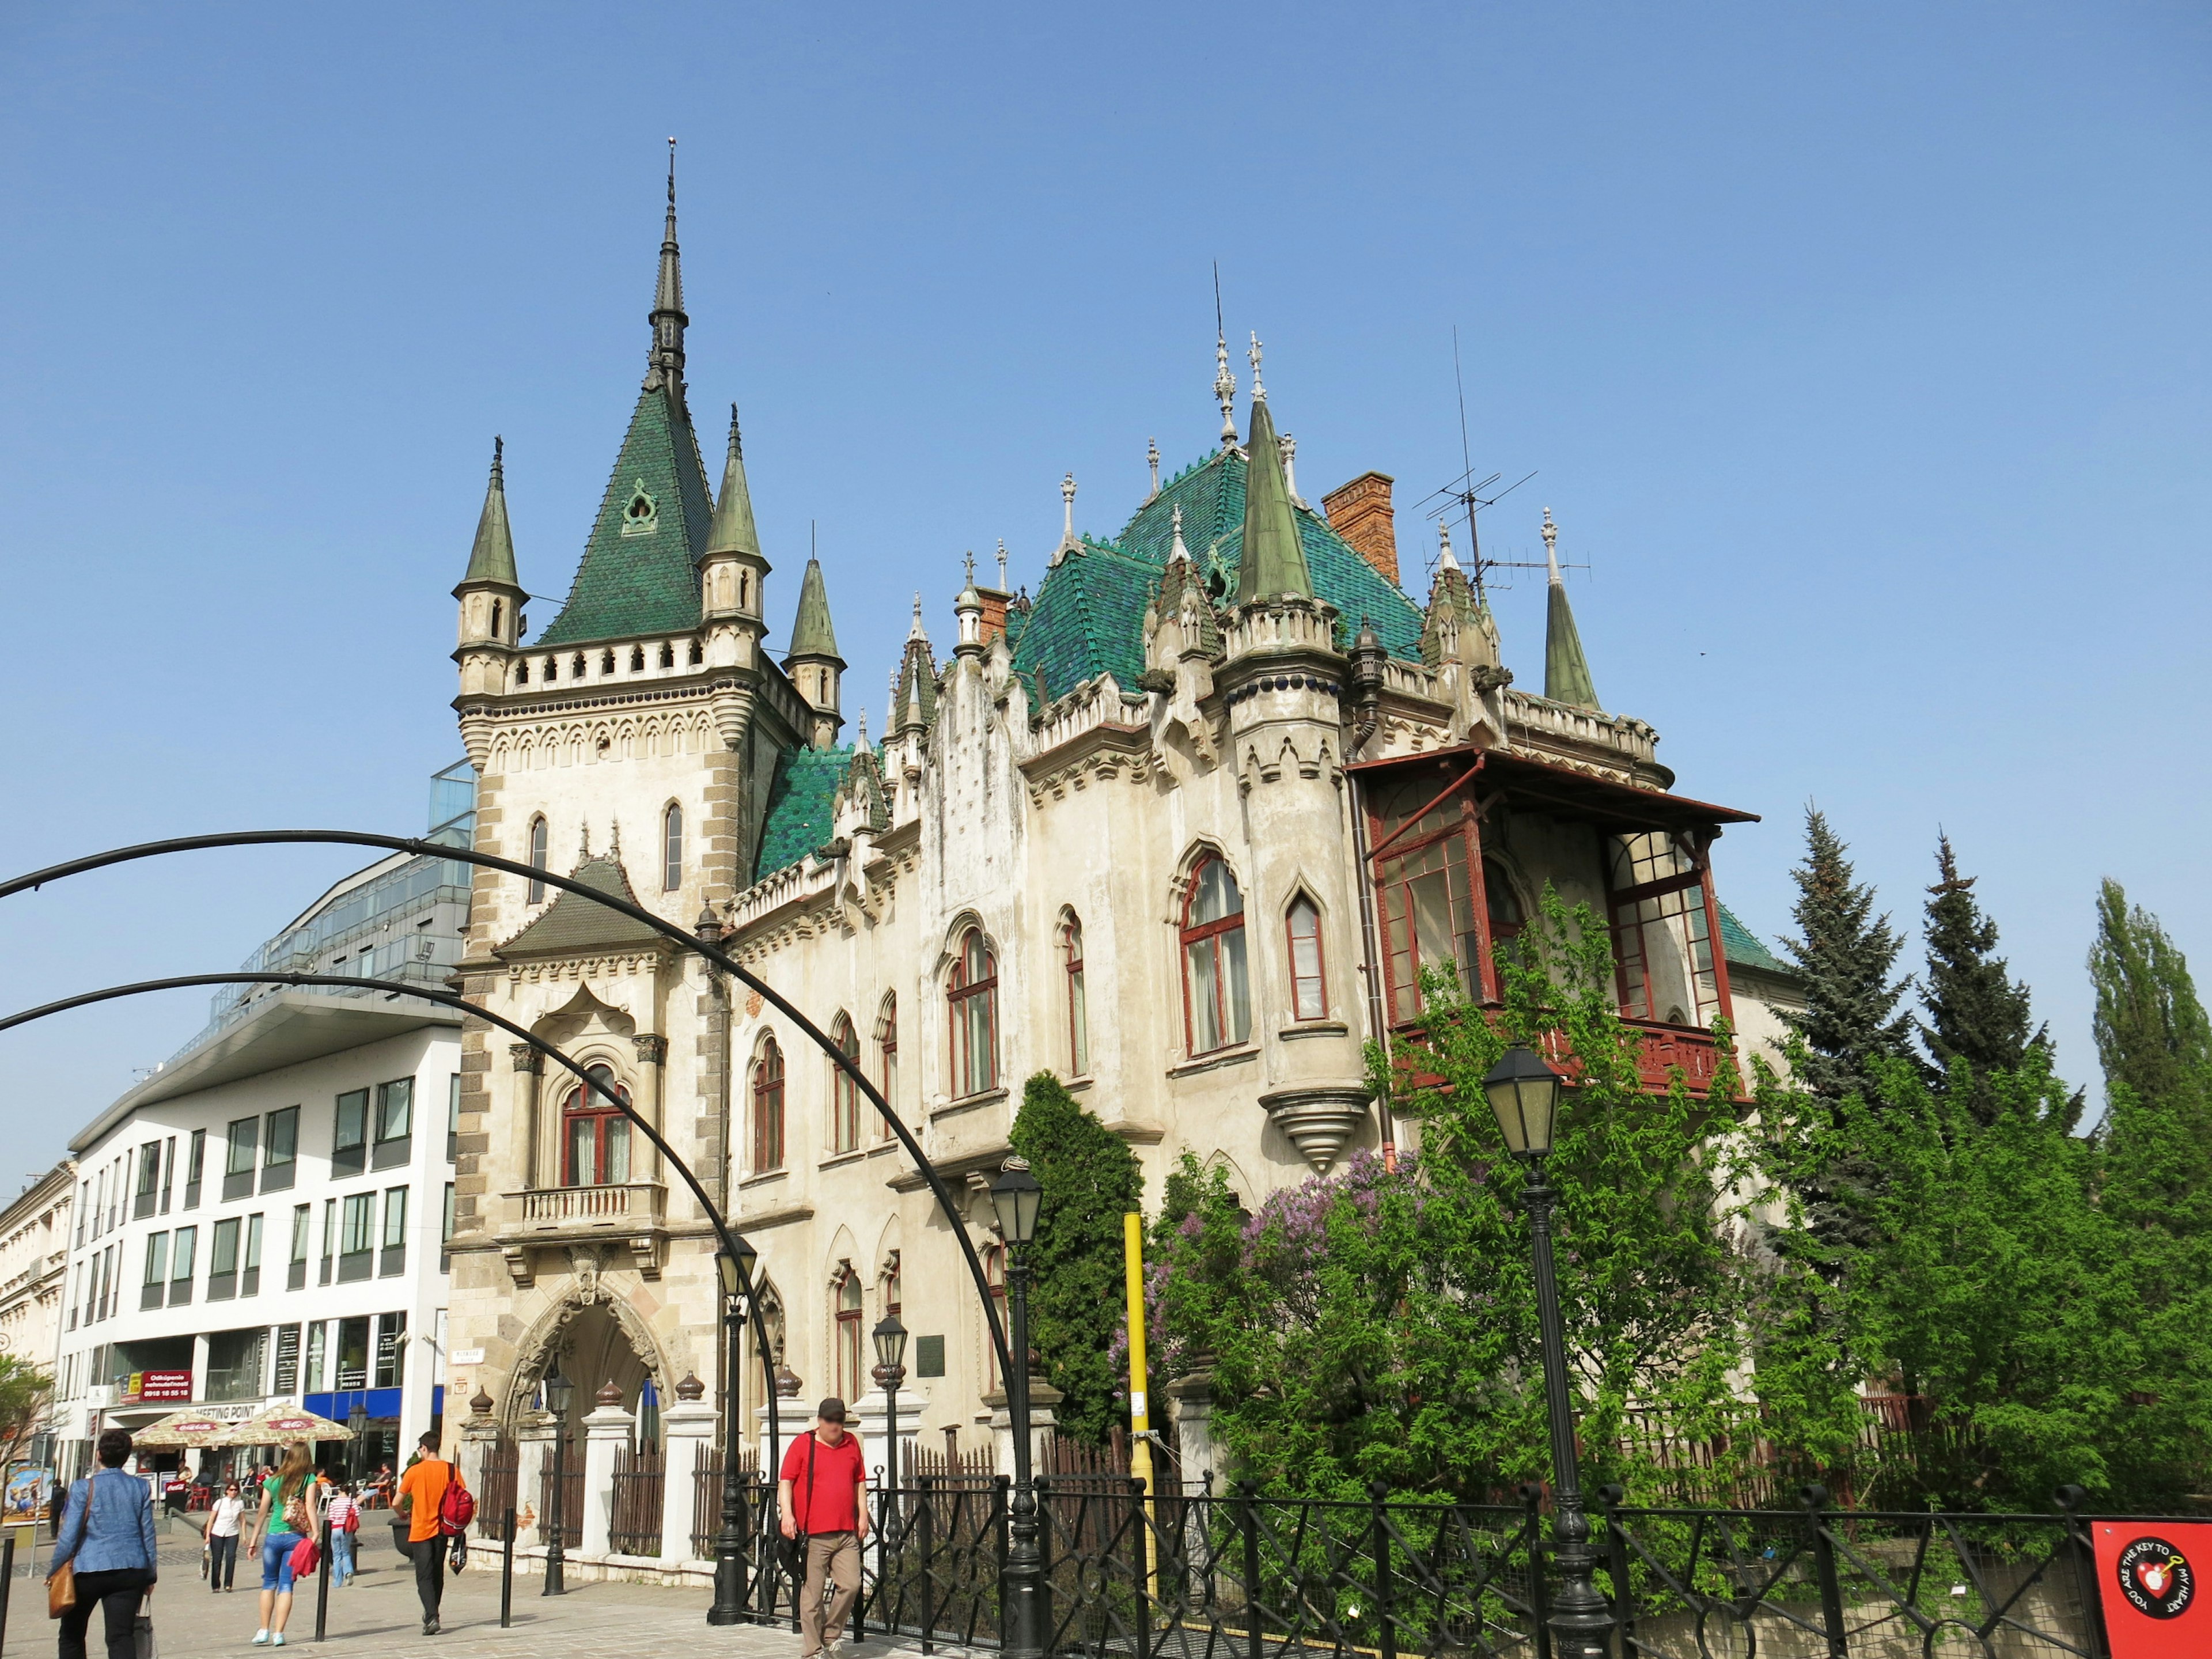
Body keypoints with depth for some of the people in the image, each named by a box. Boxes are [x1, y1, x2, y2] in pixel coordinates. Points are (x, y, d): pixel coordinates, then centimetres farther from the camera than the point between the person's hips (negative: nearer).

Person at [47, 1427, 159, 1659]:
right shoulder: (140, 1488, 4)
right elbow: (148, 1534, 7)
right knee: (122, 1636, -2)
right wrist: (151, 1576, 15)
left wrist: (53, 1572, 9)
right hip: (131, 1570, 2)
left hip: (89, 1570, -2)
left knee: (72, 1634, 19)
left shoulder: (83, 1488, -5)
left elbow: (69, 1536, -6)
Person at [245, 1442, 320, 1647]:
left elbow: (262, 1513, 7)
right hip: (295, 1537, -2)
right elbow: (310, 1508, -10)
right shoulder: (309, 1480, -1)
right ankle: (278, 1633, 0)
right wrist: (315, 1534, -12)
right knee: (286, 1585, 4)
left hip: (272, 1536, 2)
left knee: (269, 1583, 16)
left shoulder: (272, 1481, 6)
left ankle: (264, 1630, 13)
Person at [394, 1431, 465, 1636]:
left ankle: (432, 1617, -19)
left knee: (424, 1577, -4)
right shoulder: (451, 1470, -2)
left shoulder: (415, 1471, -8)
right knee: (438, 1575, 18)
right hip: (442, 1529, 3)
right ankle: (432, 1614, 27)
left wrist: (404, 1515, 15)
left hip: (421, 1531, -3)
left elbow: (396, 1503, -5)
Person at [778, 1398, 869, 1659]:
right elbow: (786, 1482, -2)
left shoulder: (852, 1444, 12)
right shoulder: (803, 1444, 0)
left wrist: (863, 1514, 12)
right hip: (814, 1533, -4)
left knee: (851, 1585, -3)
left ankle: (831, 1633, 19)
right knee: (813, 1593, 0)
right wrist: (788, 1514, -14)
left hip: (847, 1532, 4)